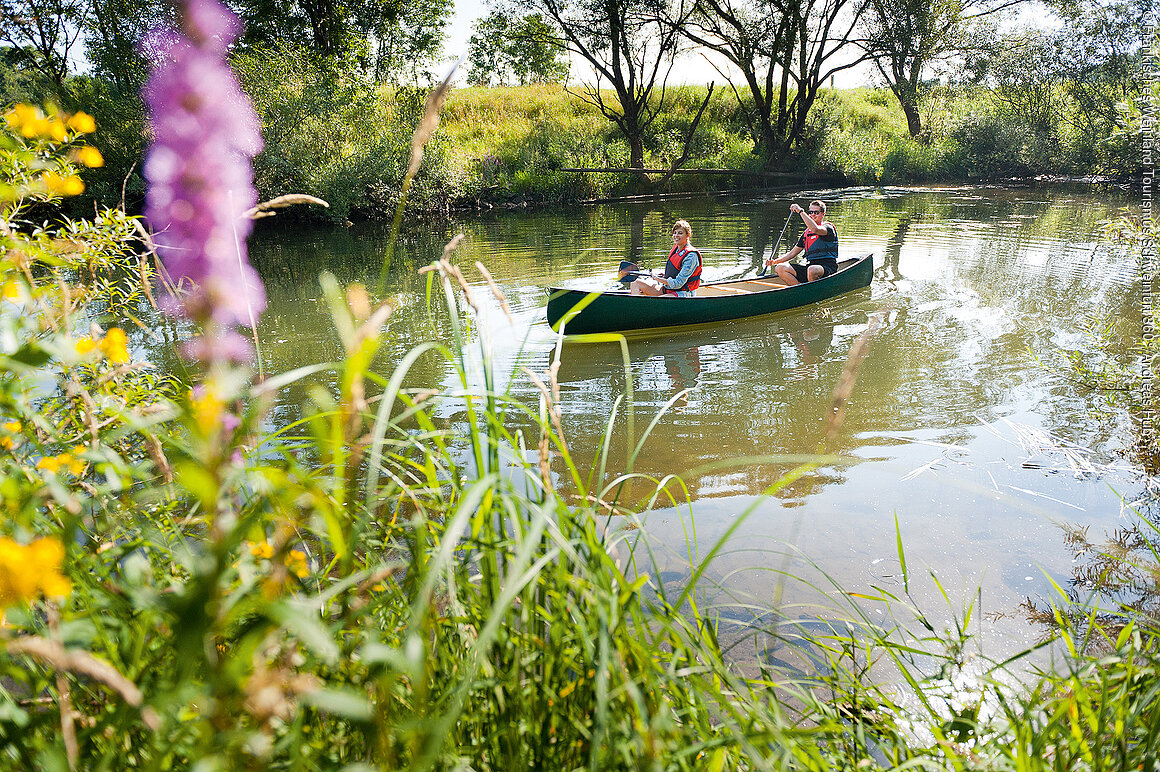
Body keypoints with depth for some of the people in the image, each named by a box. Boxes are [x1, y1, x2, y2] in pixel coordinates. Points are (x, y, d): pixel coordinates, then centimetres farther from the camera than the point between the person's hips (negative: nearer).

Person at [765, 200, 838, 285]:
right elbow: (792, 253, 20)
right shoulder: (806, 233, 20)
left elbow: (815, 229, -26)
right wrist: (775, 261, 6)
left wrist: (800, 211, -22)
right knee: (780, 268, -12)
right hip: (809, 267, 7)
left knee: (812, 270, -42)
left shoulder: (828, 227, -1)